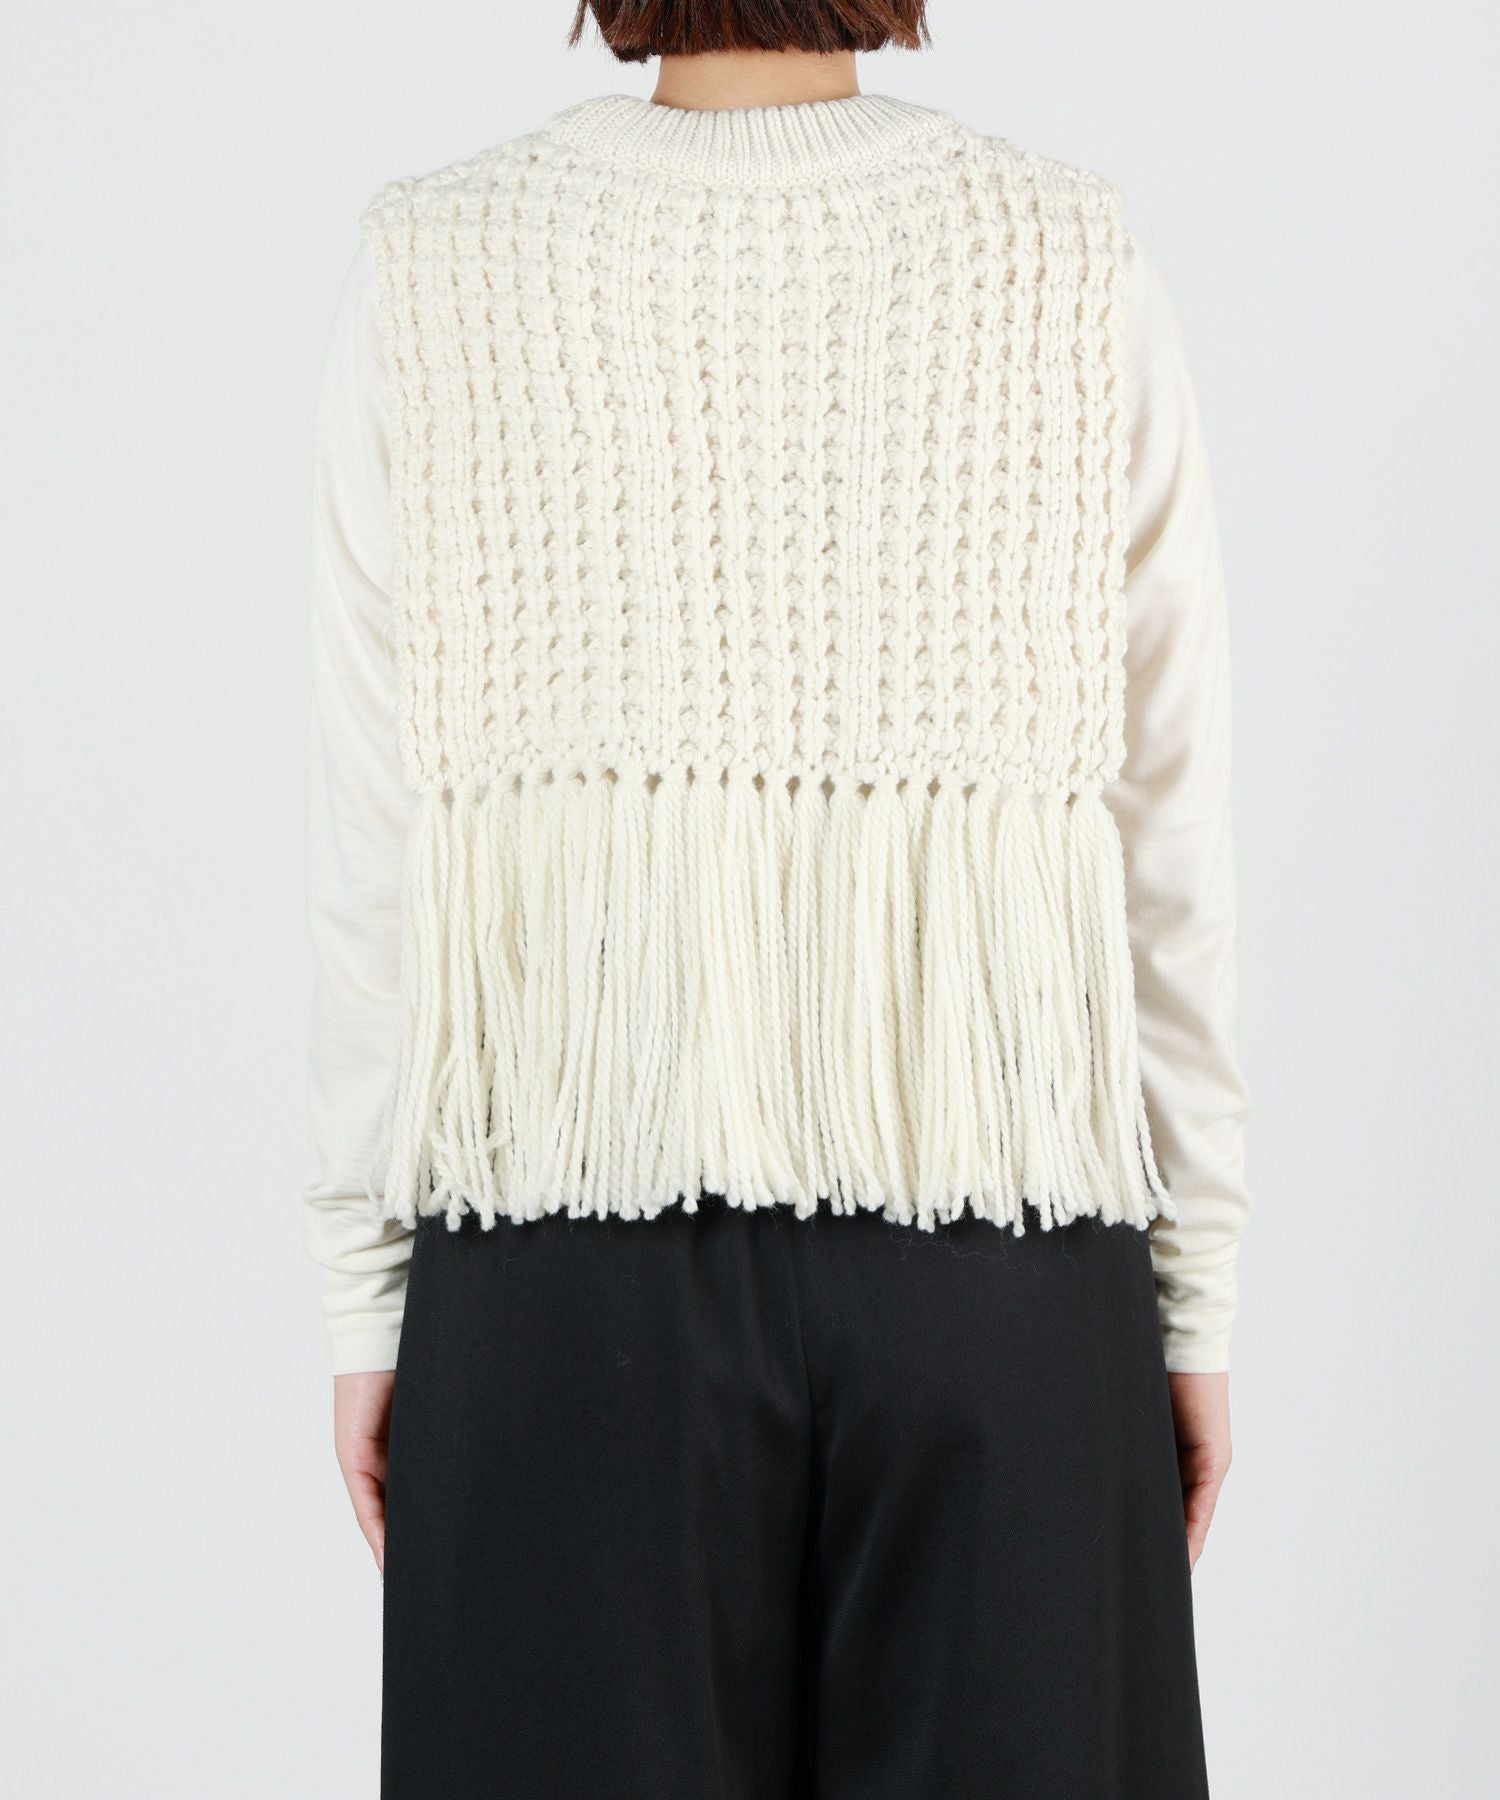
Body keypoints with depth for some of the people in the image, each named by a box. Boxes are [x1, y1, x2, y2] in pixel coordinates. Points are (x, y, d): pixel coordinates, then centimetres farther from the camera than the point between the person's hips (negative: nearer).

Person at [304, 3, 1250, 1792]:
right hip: (996, 1254, 1)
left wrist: (369, 1298, 5)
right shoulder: (1075, 263, -2)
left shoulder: (435, 269, -4)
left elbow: (380, 852, -3)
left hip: (573, 1259, 0)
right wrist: (1192, 1292, 7)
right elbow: (1165, 840, -1)